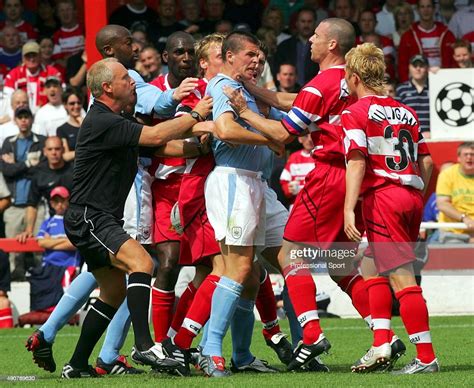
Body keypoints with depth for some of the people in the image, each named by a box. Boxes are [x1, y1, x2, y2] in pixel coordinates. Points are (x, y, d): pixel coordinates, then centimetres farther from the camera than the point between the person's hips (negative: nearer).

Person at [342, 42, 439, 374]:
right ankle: (382, 344, 12)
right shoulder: (406, 112, 17)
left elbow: (357, 162, -13)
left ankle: (426, 357, -10)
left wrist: (349, 209, -17)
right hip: (412, 197, 7)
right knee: (373, 267, 20)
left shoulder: (356, 113, -2)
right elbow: (426, 162, 16)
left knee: (403, 279, -8)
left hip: (383, 196, -7)